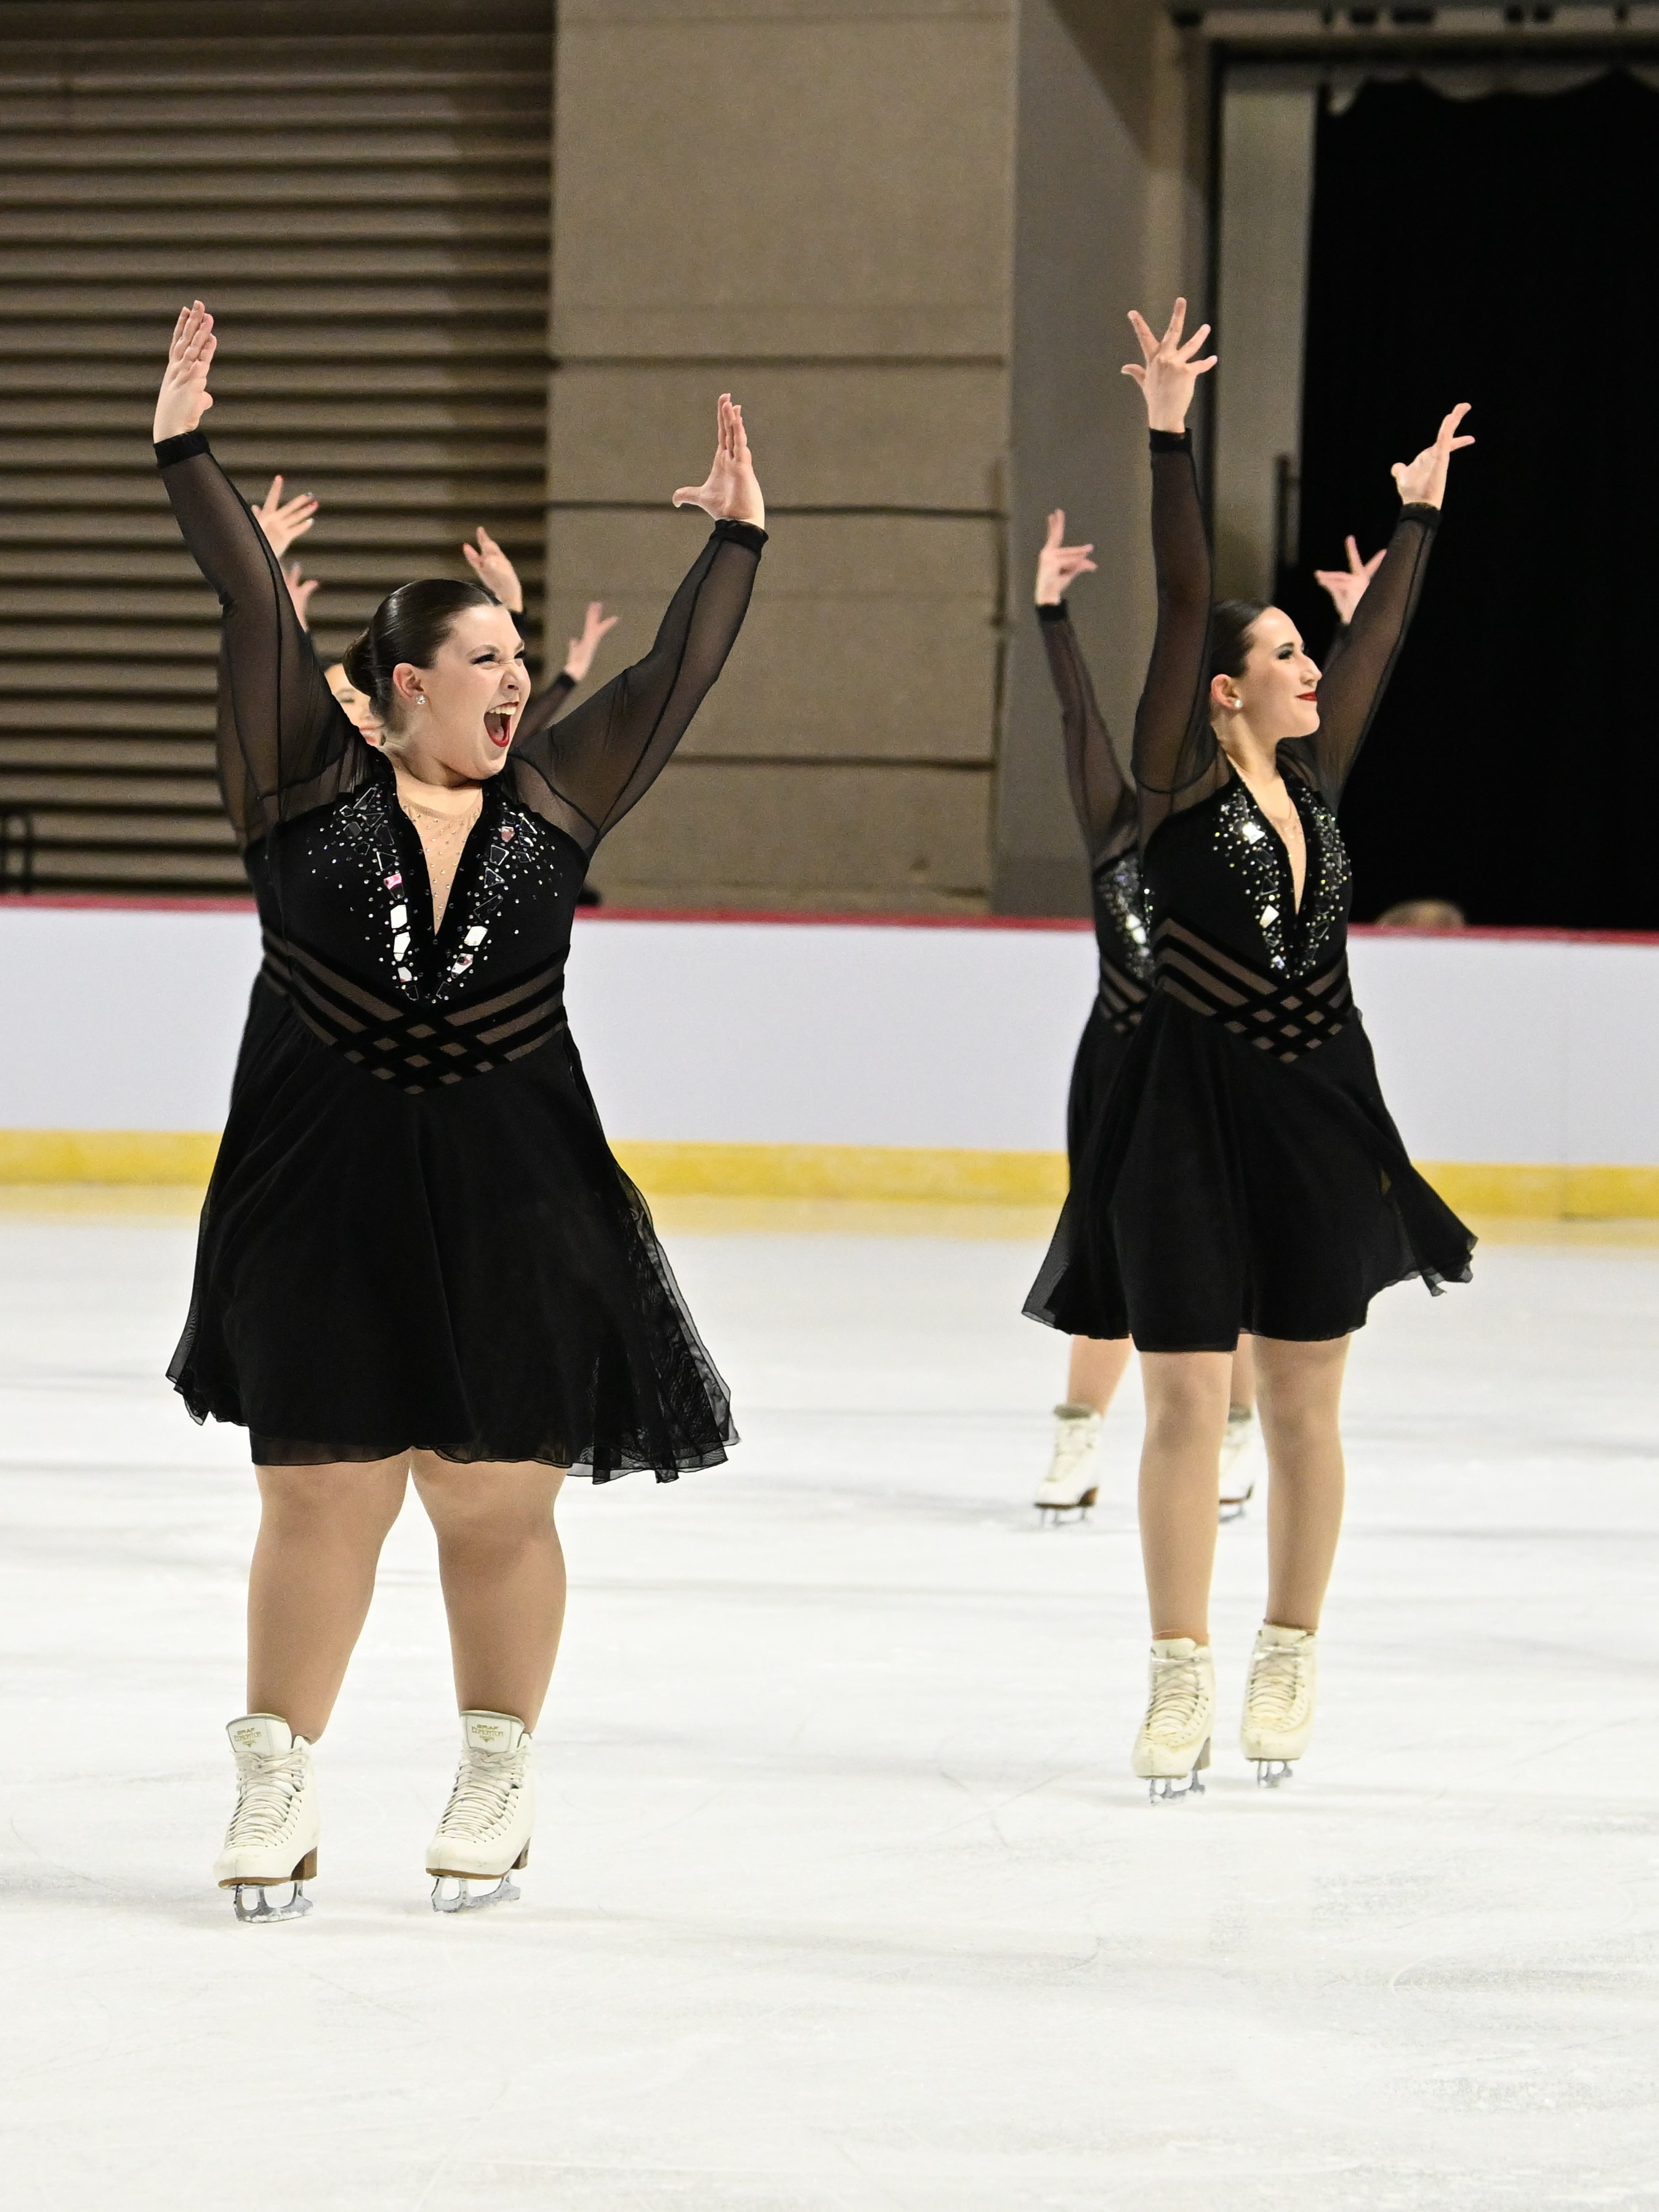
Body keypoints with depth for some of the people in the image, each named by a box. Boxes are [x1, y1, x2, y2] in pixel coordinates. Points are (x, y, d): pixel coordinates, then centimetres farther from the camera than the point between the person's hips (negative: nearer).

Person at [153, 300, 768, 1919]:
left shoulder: (551, 803, 7)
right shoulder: (311, 786, 1)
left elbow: (679, 676, 8)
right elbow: (256, 612, -5)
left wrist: (735, 540, 5)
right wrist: (186, 455, -10)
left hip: (514, 1207, 1)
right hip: (324, 1204, -1)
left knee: (496, 1500, 5)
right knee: (319, 1496, 1)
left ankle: (497, 1778, 20)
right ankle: (276, 1783, 12)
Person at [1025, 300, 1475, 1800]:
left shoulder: (1312, 782, 7)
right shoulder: (1181, 789, -7)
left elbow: (1382, 641, 19)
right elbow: (1183, 602, -15)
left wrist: (1420, 516, 27)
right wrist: (1170, 433, -22)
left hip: (1318, 1117, 5)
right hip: (1193, 1121, -5)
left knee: (1303, 1409, 8)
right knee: (1184, 1406, -2)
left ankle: (1290, 1661, 18)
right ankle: (1182, 1677, 4)